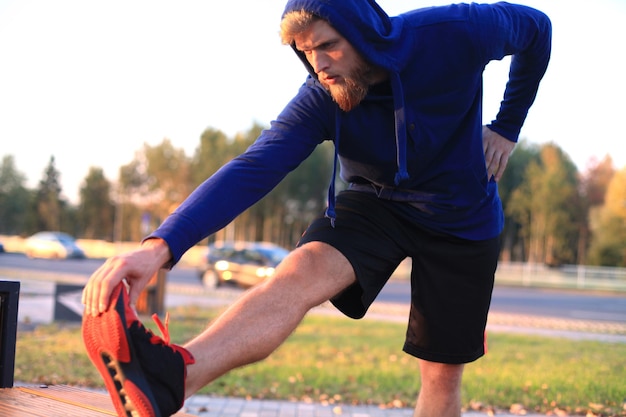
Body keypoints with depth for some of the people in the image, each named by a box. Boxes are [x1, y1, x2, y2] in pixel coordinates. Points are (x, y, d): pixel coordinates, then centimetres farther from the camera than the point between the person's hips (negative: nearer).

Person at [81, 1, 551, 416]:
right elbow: (251, 171, -35)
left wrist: (506, 128, -2)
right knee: (303, 270, -32)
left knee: (443, 374, 2)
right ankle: (169, 378, -55)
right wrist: (161, 246, -50)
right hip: (375, 205, -1)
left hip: (462, 221, 1)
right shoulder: (319, 101, -23)